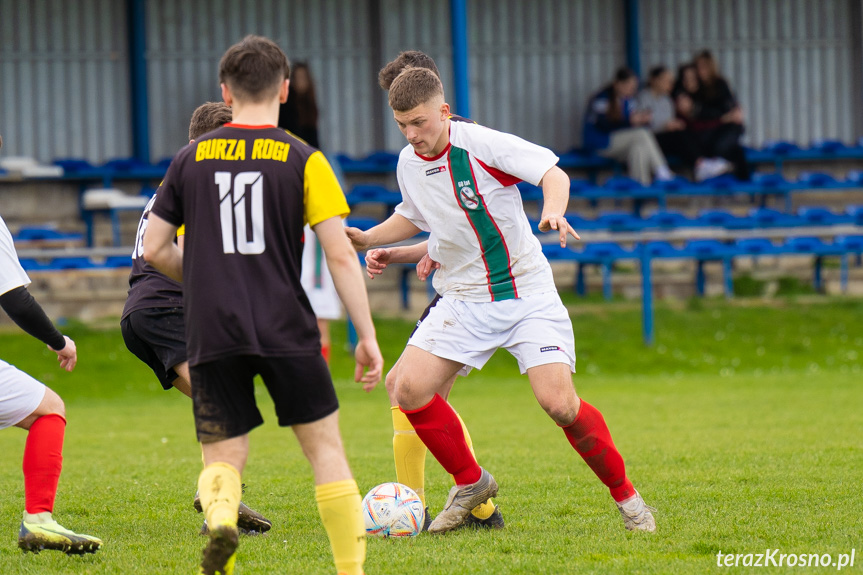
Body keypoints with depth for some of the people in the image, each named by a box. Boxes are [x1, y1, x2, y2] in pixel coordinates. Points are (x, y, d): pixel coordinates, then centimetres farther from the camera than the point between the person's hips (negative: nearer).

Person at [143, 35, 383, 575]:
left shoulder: (191, 159, 8)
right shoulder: (303, 160, 0)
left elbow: (154, 250, 11)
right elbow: (341, 255, -4)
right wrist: (367, 337, 0)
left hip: (212, 333, 2)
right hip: (285, 329, -2)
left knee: (224, 455, 8)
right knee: (325, 445, 11)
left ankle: (221, 516, -26)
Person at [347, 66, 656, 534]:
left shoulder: (482, 144, -15)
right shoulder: (408, 164, 3)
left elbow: (552, 172, -15)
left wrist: (553, 211, -35)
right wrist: (367, 238, 9)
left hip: (527, 293, -5)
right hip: (462, 299, 5)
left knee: (558, 402, -19)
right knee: (409, 389, -12)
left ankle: (625, 495, 1)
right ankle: (470, 483, 10)